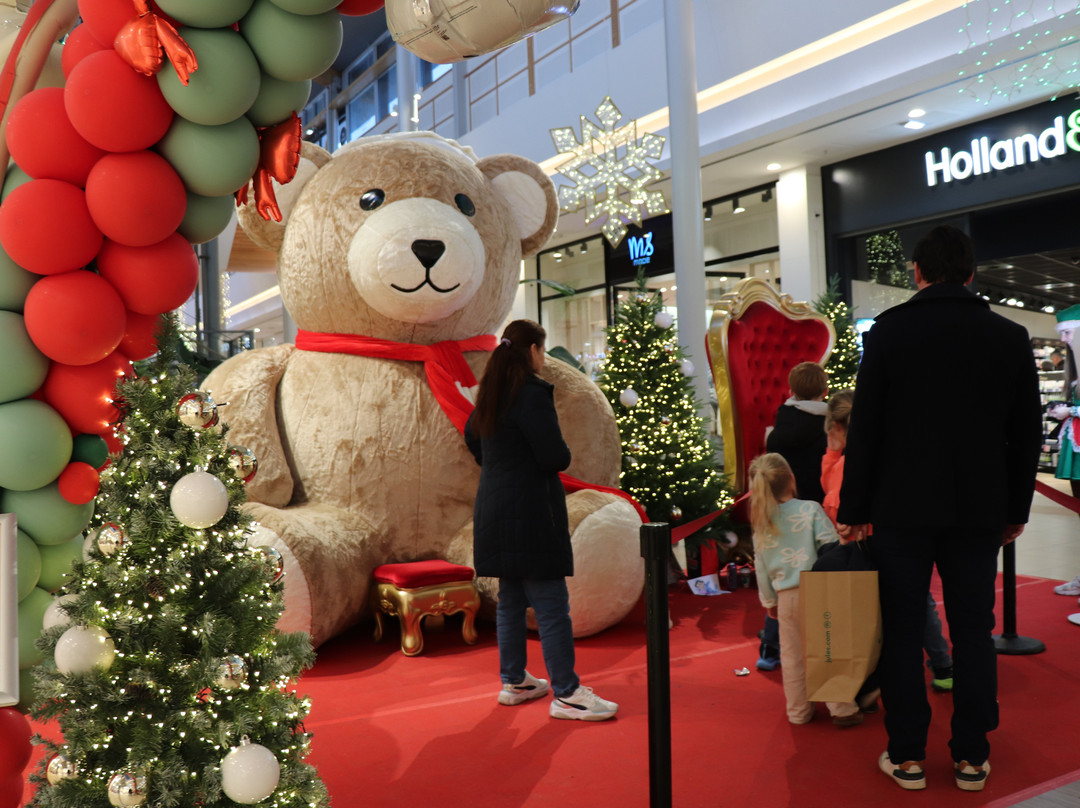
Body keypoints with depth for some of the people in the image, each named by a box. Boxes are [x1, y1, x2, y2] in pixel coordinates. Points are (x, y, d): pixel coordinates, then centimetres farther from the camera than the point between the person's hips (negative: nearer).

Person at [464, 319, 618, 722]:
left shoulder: (491, 393, 11)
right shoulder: (532, 393, -16)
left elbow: (471, 437, 27)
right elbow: (556, 457, -20)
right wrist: (562, 452, 1)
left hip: (494, 513, 9)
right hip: (529, 513, -9)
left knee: (510, 600, 17)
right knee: (551, 606, -2)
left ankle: (513, 681, 28)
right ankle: (566, 694, 5)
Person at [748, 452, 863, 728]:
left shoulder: (760, 522, 4)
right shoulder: (810, 509, -7)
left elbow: (761, 568, 10)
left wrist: (769, 601, 20)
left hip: (786, 596, 3)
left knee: (791, 656, 12)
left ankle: (799, 711, 22)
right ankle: (843, 709, 11)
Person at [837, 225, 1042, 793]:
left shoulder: (888, 331, -5)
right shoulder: (1010, 337, 3)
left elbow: (865, 428, -6)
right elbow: (1027, 434, 7)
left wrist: (854, 509, 0)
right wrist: (1017, 508, 17)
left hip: (902, 509, -2)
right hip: (980, 511, 3)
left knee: (903, 632, 6)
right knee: (973, 632, 11)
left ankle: (906, 756, 13)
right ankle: (971, 757, 19)